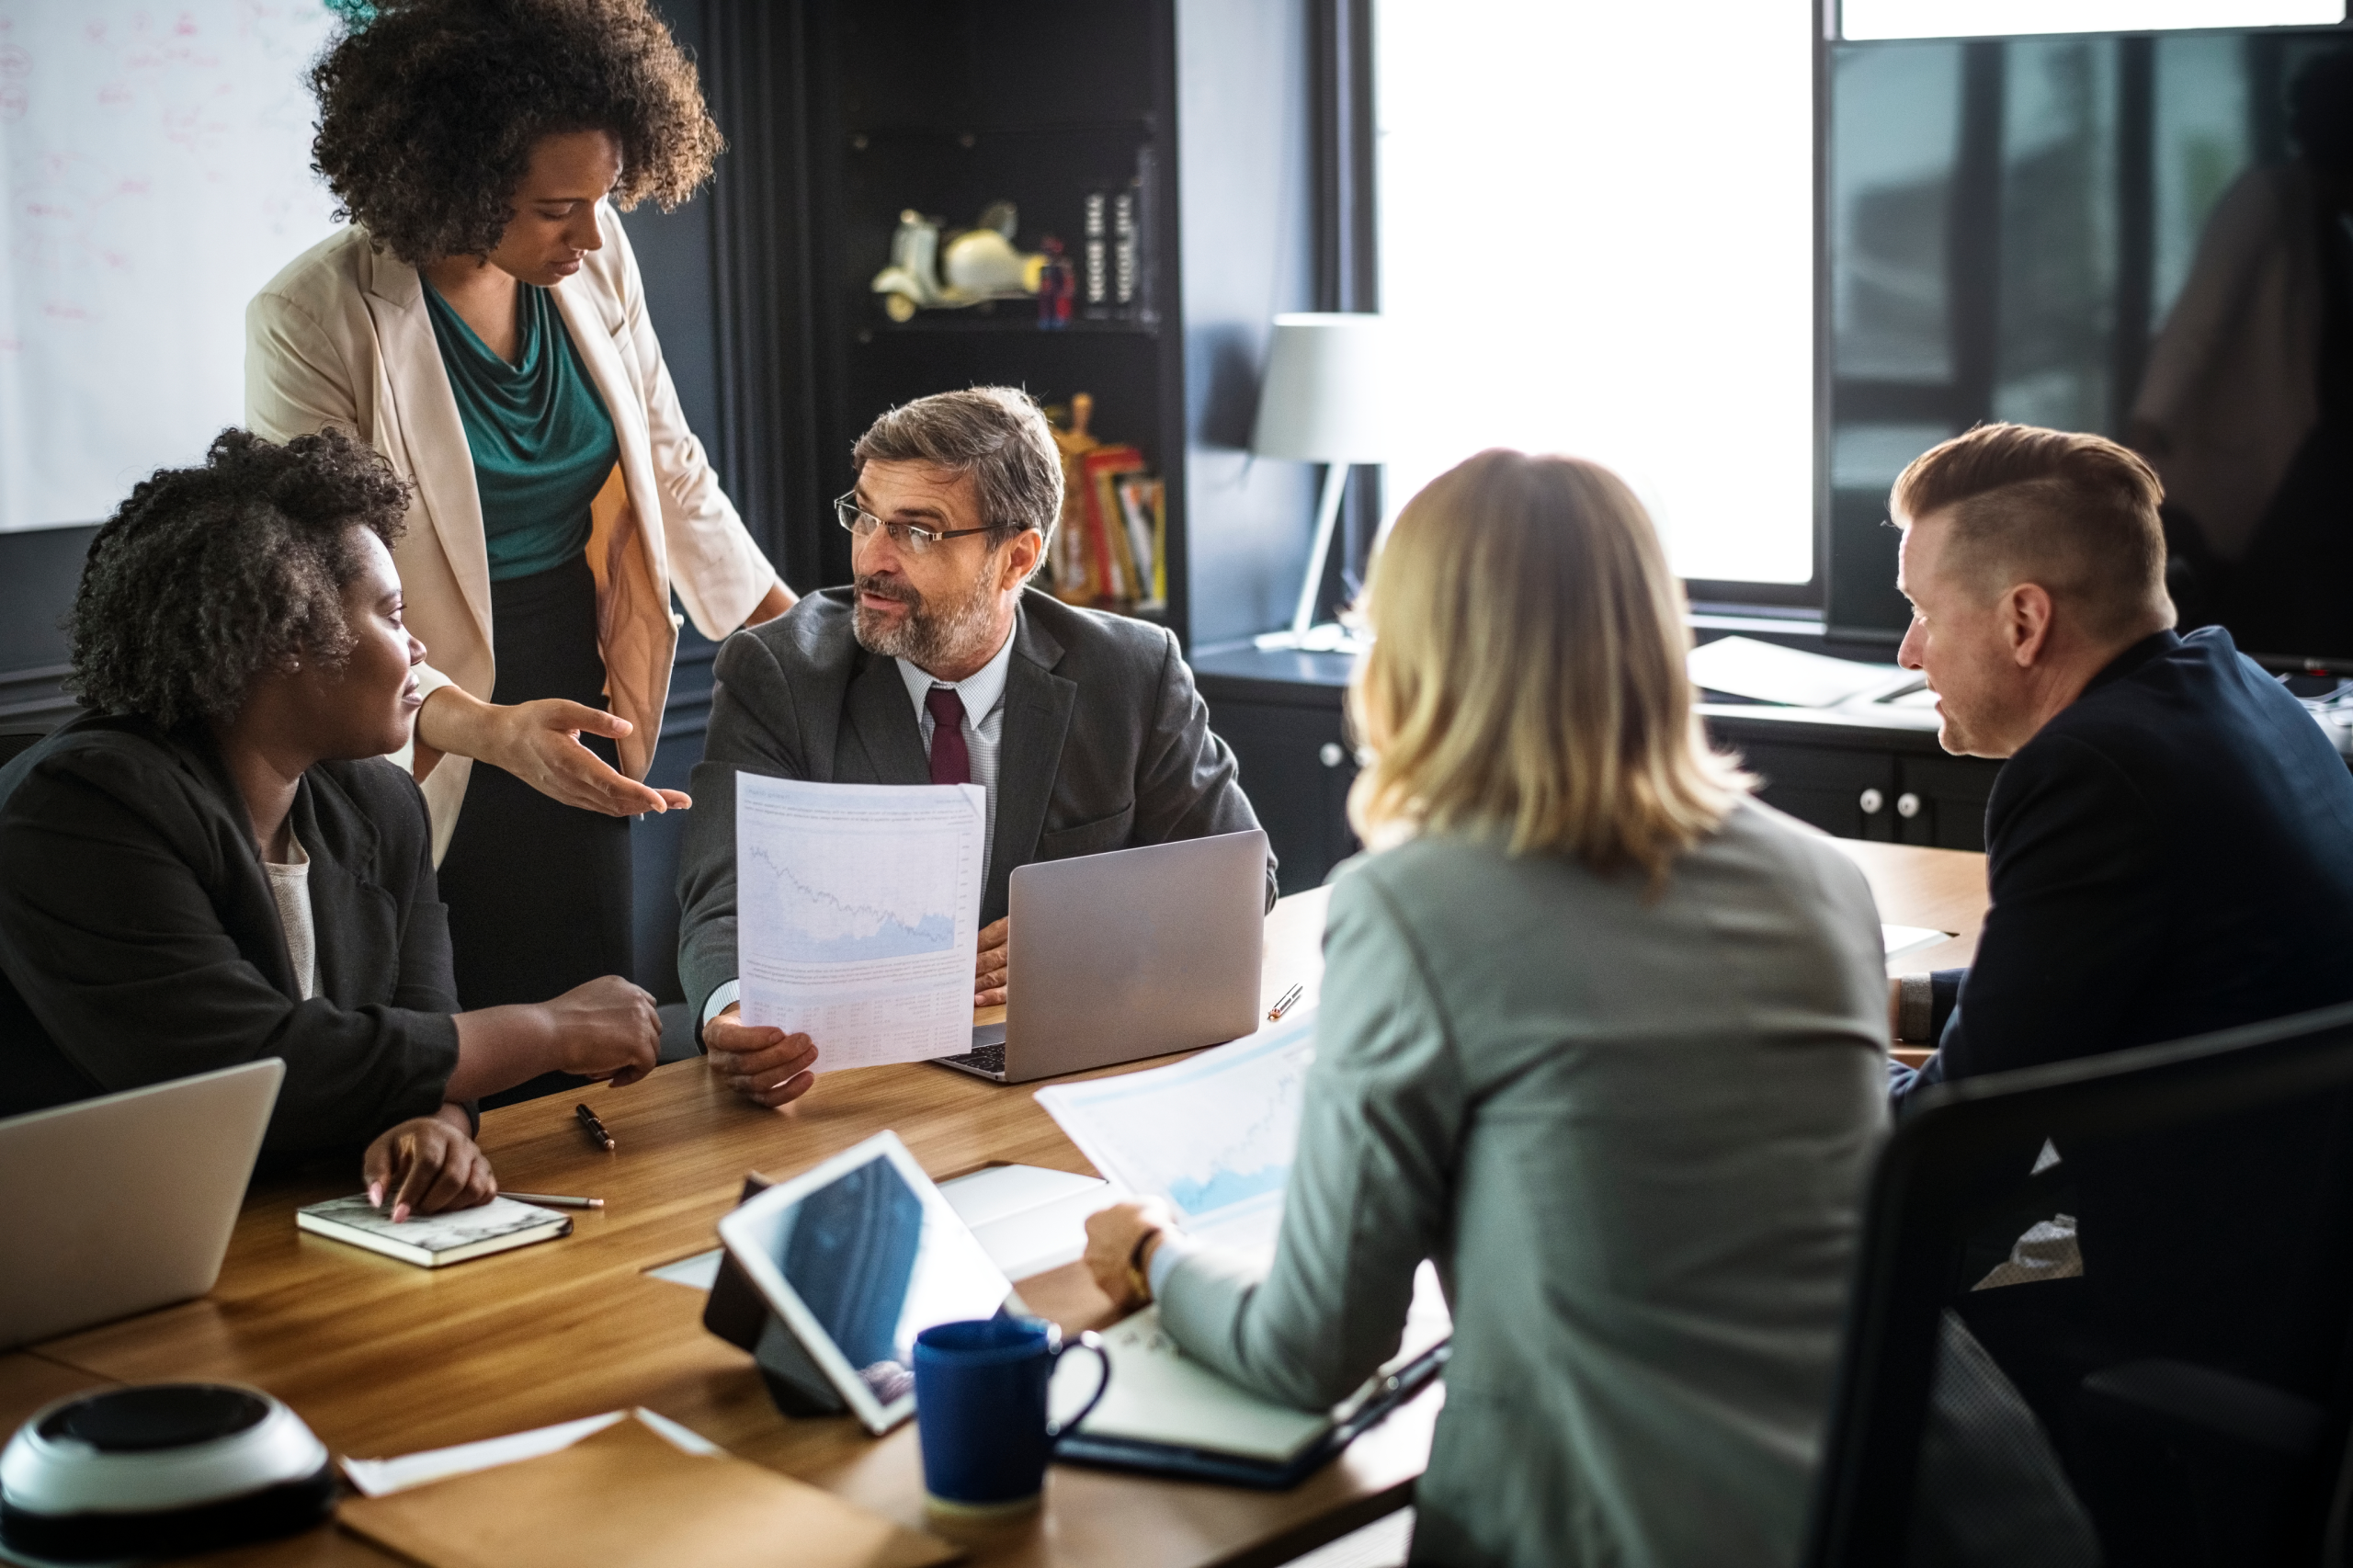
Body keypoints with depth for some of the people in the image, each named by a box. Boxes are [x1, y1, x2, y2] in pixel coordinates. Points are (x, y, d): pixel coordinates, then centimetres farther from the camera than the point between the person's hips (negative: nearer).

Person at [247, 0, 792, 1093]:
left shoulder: (593, 256, -2)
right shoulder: (312, 322, -18)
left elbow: (668, 465, 10)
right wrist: (489, 729, -35)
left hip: (574, 727, 5)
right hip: (426, 748, -5)